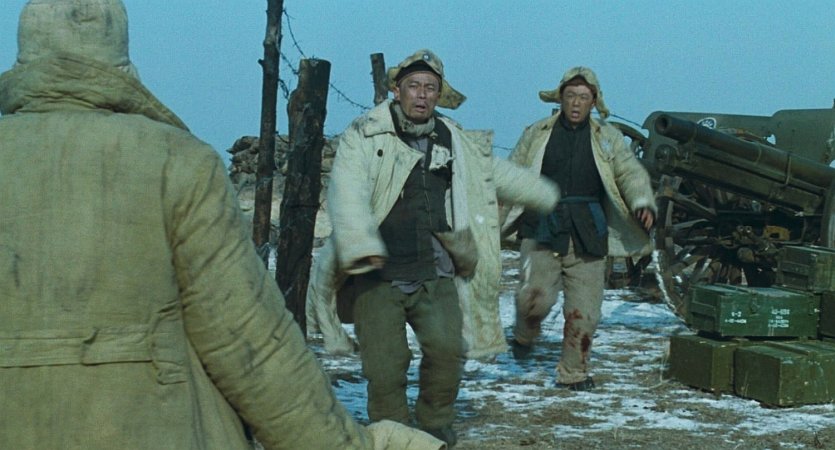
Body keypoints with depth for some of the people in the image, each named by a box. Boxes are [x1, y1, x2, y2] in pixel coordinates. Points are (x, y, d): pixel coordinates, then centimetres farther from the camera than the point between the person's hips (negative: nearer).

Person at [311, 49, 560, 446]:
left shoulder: (456, 142, 12)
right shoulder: (364, 136, -3)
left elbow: (502, 175, 28)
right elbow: (347, 193, -18)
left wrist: (550, 196, 36)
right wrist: (362, 246, -33)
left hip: (435, 276, 3)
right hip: (378, 277, -3)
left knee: (446, 347, -14)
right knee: (385, 367, -3)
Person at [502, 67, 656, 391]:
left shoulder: (608, 138, 12)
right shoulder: (537, 134, 10)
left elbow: (630, 173, 2)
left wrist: (643, 203, -18)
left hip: (587, 237, 1)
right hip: (541, 230, -1)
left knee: (584, 310, 0)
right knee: (535, 296, -16)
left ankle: (573, 372, 18)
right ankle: (525, 334, 18)